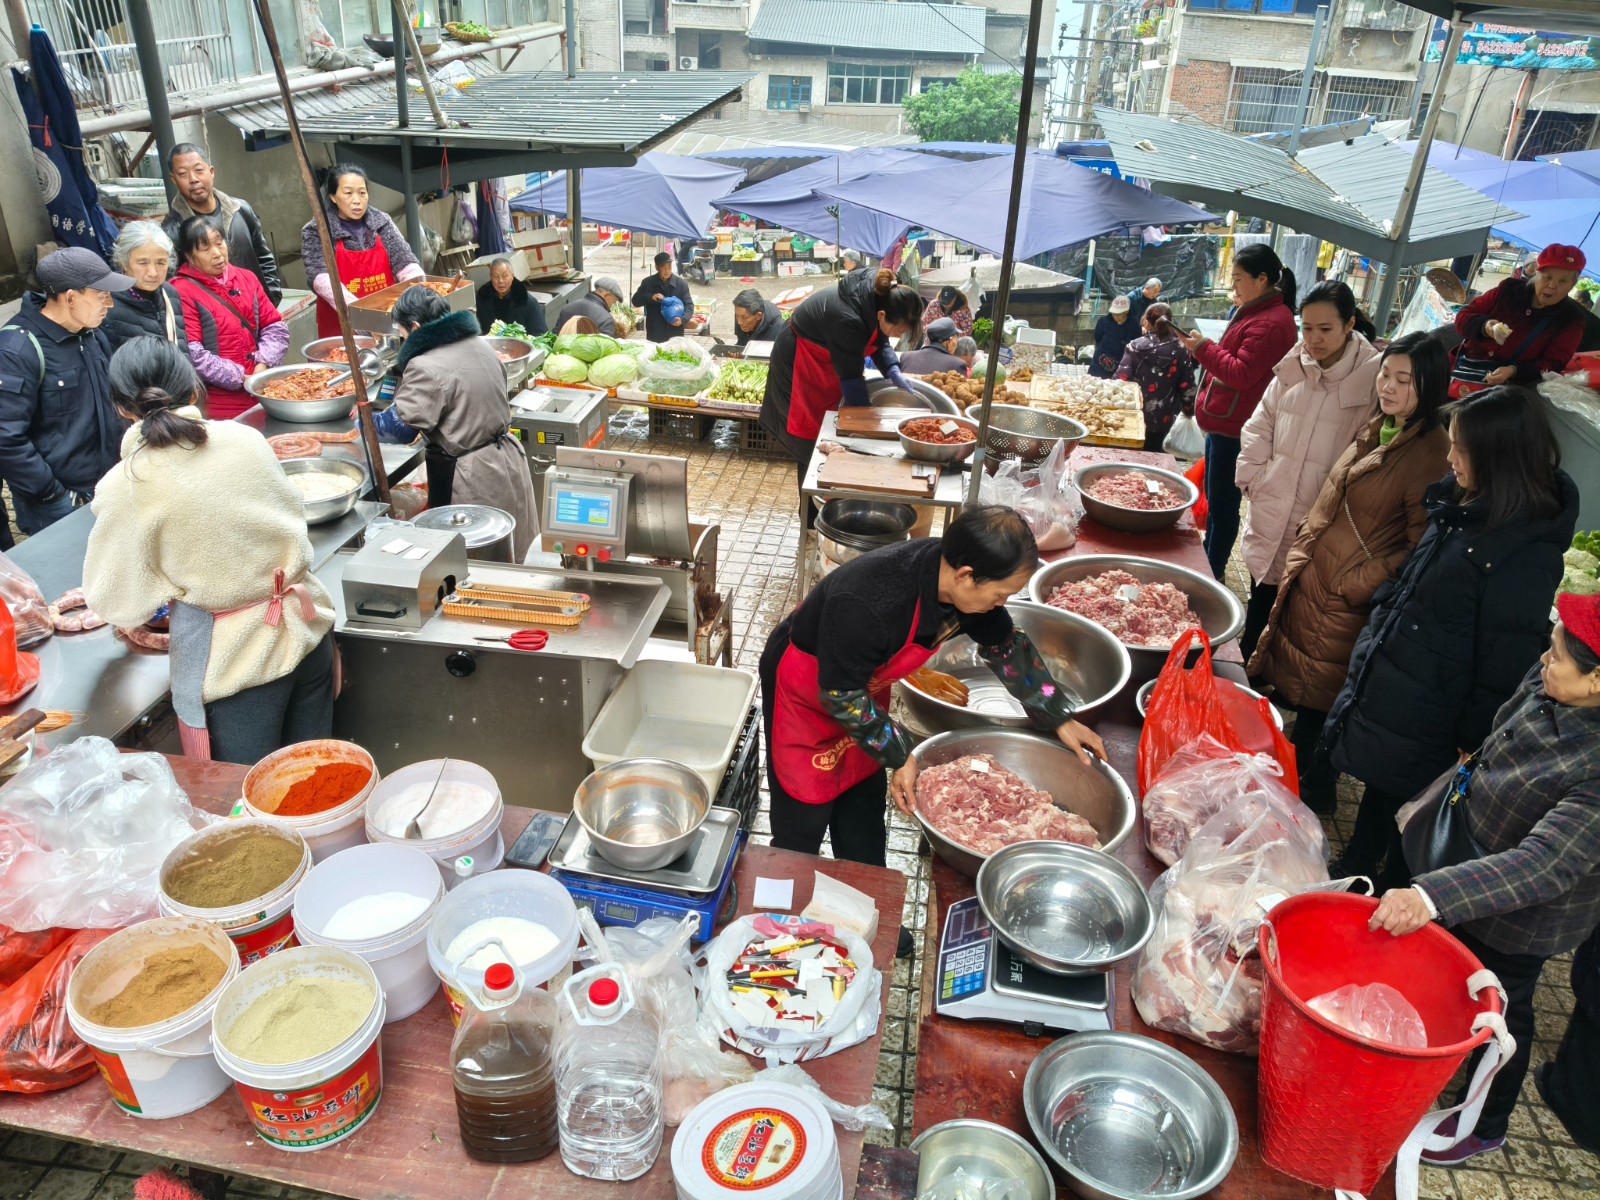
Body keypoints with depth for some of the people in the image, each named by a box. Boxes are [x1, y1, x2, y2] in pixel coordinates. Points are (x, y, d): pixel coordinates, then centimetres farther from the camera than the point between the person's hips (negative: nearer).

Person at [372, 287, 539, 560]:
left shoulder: (427, 368, -21)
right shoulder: (479, 345, 5)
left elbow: (400, 428, -19)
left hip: (471, 481, -8)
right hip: (507, 458, 8)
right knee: (508, 561, 21)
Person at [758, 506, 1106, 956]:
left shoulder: (957, 578, -20)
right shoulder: (868, 602, -43)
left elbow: (1006, 647, -1)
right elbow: (839, 694, -28)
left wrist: (1060, 720, 3)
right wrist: (900, 755, -20)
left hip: (862, 683, 7)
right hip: (806, 689, -7)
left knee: (864, 806, 17)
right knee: (803, 821, 3)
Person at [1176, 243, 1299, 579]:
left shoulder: (1271, 323, -19)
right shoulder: (1256, 312, 15)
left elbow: (1241, 374, -21)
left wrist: (1204, 348, -14)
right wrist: (1203, 349, 10)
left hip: (1233, 428, -11)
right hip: (1224, 422, 11)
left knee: (1221, 502, -3)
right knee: (1216, 499, 18)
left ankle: (1213, 573, 6)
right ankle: (1208, 564, 29)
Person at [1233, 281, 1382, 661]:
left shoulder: (1372, 378, -10)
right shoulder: (1291, 369, 5)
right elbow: (1258, 428, 14)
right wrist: (1253, 480, 6)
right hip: (1271, 517, 5)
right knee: (1259, 611, 16)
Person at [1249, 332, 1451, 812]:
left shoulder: (1432, 453, -18)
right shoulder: (1374, 429, 6)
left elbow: (1420, 550, -19)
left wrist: (1356, 585, -19)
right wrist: (1301, 550, 11)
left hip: (1348, 601, -7)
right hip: (1310, 579, 8)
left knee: (1317, 699, 7)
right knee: (1292, 681, 19)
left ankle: (1313, 790, 28)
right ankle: (1293, 769, 39)